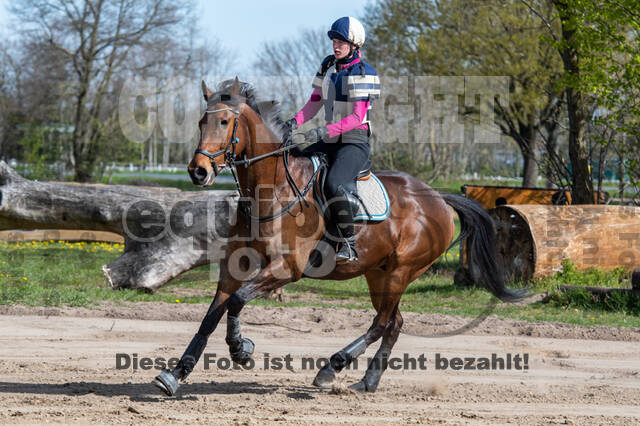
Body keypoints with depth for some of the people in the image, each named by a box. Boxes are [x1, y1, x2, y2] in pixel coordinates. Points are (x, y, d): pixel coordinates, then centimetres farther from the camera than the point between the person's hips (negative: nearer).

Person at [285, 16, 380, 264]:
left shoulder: (363, 73, -12)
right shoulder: (328, 66, 11)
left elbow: (357, 117, -18)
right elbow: (315, 102, 15)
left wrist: (324, 132, -26)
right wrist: (296, 121, -4)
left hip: (355, 143, -8)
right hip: (329, 142, 8)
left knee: (333, 185, -31)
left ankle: (348, 245, -22)